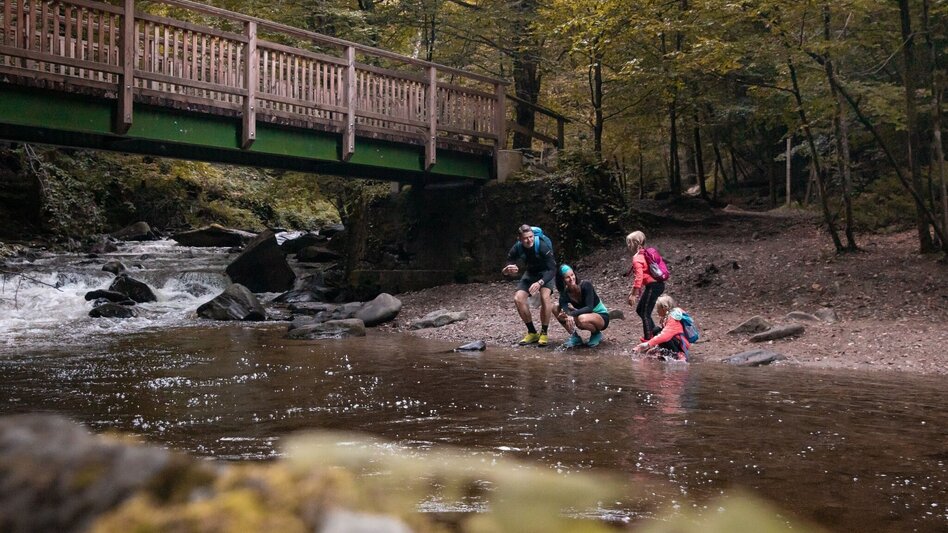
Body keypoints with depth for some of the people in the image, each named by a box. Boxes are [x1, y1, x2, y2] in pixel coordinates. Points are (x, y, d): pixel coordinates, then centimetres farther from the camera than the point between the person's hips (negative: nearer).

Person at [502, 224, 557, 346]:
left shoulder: (542, 246, -32)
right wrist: (508, 270, -39)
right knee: (518, 299, -15)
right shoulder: (517, 249, -21)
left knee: (544, 297, -30)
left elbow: (552, 269, -31)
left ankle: (544, 333, -16)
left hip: (545, 273, -4)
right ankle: (532, 333, 0)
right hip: (529, 274, 4)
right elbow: (505, 271, -13)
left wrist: (540, 282, -47)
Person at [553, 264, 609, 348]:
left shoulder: (586, 285, -23)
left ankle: (596, 334, -7)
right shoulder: (565, 293, -12)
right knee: (556, 308, -10)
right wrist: (568, 316, -54)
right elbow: (565, 310, -30)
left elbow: (589, 308, -32)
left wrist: (571, 314, -45)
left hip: (602, 317, -5)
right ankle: (575, 336, -3)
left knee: (582, 318, -39)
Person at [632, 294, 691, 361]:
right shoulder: (667, 317, 7)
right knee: (656, 330, -3)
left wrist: (648, 344, -41)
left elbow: (665, 335, -37)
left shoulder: (674, 319, -23)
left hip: (682, 345, -9)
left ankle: (677, 355, -18)